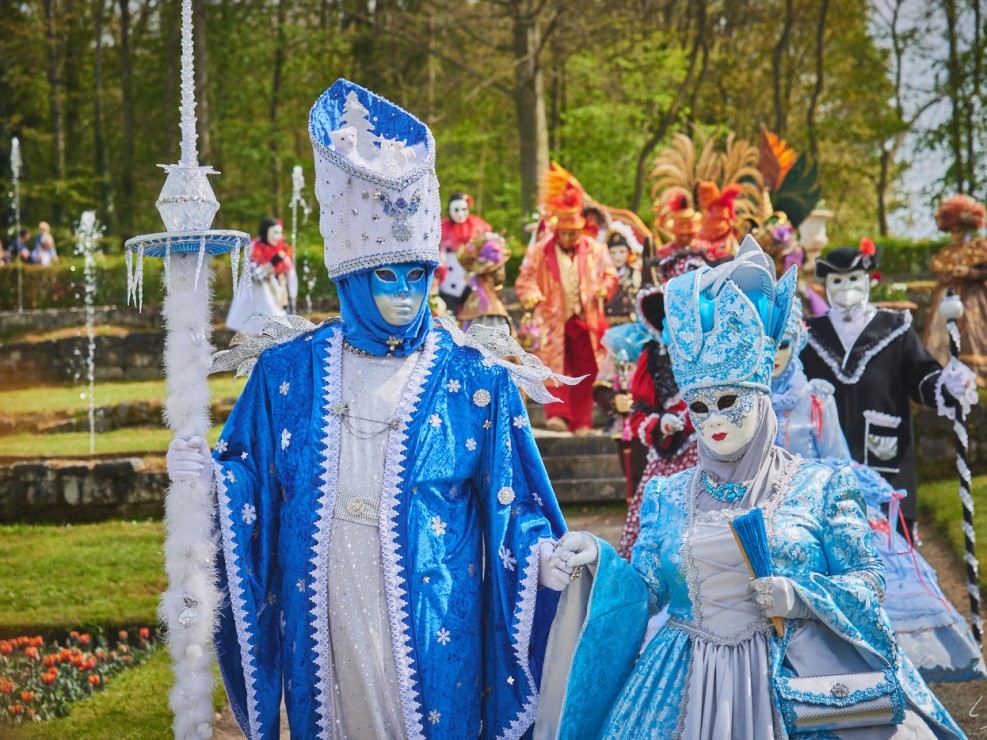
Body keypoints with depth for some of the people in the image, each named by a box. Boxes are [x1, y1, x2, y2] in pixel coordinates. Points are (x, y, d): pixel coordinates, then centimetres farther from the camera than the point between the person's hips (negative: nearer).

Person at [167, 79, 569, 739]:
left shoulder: (476, 380, -2)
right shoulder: (287, 371, 4)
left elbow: (511, 505, -1)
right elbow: (253, 483, 9)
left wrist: (547, 559, -19)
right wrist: (211, 475, -11)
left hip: (430, 622, -2)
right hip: (321, 619, 2)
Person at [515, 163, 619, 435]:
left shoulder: (595, 250, 8)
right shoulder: (540, 252, 2)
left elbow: (609, 274, 12)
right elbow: (524, 279, 2)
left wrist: (604, 290, -9)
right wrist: (532, 296, -18)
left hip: (587, 319, 2)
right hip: (555, 321, -2)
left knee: (585, 372, 4)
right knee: (556, 368, -11)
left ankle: (581, 422, 10)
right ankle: (558, 414, -13)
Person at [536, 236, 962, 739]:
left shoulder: (818, 486, 2)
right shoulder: (668, 497, 12)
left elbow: (867, 581, 2)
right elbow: (647, 591, 10)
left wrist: (800, 597, -14)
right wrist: (600, 561, -7)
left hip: (795, 679, -2)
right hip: (688, 686, 2)